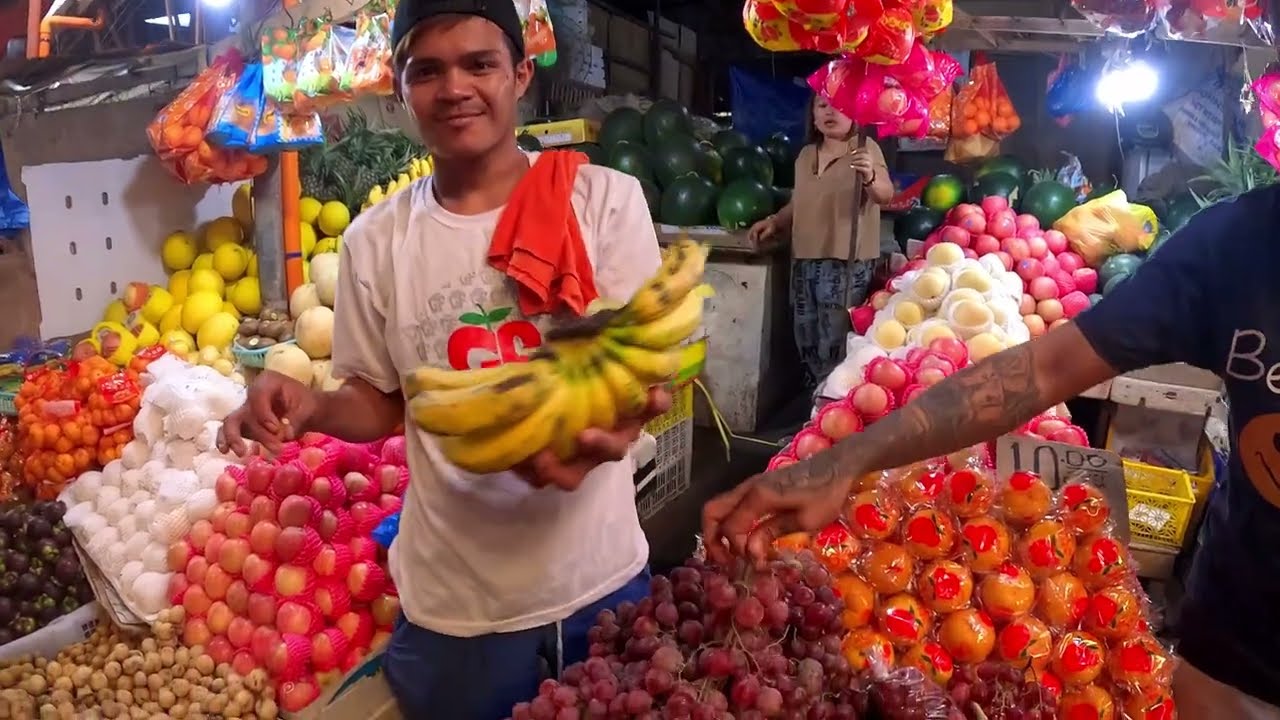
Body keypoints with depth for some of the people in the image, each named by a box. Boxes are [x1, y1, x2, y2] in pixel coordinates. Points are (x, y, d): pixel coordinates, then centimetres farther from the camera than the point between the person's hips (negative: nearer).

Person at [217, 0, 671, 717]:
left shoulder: (605, 199, -8)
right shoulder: (376, 240, -3)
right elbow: (383, 403, 7)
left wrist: (608, 421, -30)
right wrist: (311, 406, -15)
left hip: (601, 578, 0)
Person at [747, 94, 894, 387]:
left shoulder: (865, 148, -3)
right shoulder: (806, 154, 16)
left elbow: (885, 195, -16)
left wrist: (870, 177, -37)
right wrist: (775, 221, 7)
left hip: (845, 260, -6)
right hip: (804, 258, 7)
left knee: (834, 342, -10)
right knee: (807, 339, 10)